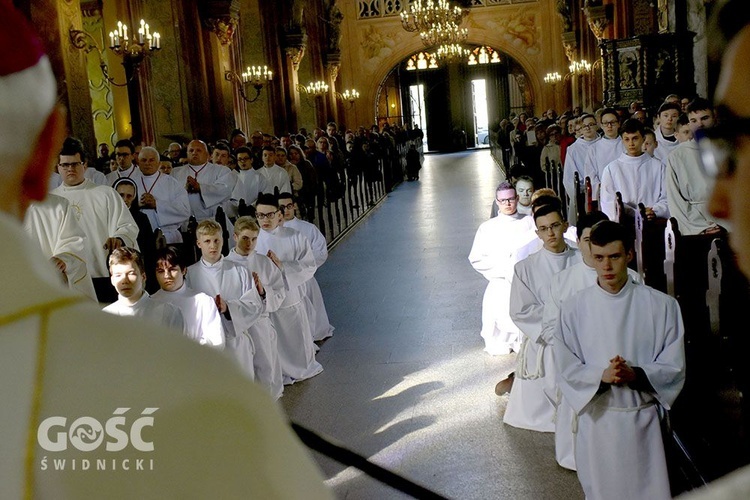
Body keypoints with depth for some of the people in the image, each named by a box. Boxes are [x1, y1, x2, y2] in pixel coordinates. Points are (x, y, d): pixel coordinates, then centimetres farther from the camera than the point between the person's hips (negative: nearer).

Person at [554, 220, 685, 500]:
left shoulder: (661, 305, -5)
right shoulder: (573, 308, -3)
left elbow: (674, 367, -2)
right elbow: (567, 370, -2)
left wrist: (636, 375, -20)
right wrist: (602, 375, -20)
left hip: (644, 417, 0)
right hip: (596, 420, 1)